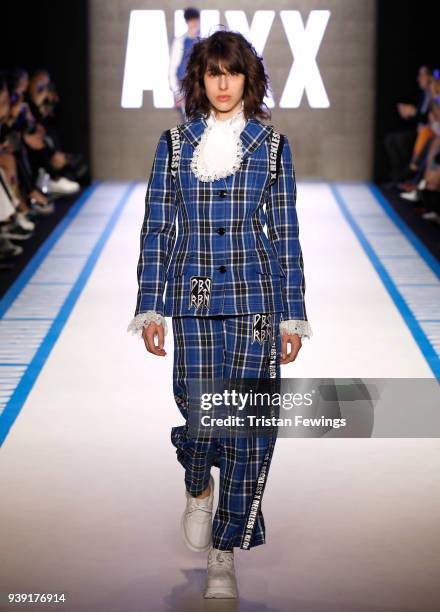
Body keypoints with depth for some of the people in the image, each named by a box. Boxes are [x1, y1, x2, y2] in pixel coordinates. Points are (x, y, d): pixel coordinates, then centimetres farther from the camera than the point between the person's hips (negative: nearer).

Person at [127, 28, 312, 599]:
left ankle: (225, 553, 12)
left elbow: (286, 231, 6)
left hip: (255, 295, 0)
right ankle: (199, 491, 34)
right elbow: (157, 228, 6)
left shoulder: (271, 143, 6)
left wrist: (293, 315, 3)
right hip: (194, 295, 0)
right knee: (198, 407, -3)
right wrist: (151, 307, 1)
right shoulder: (174, 143, 7)